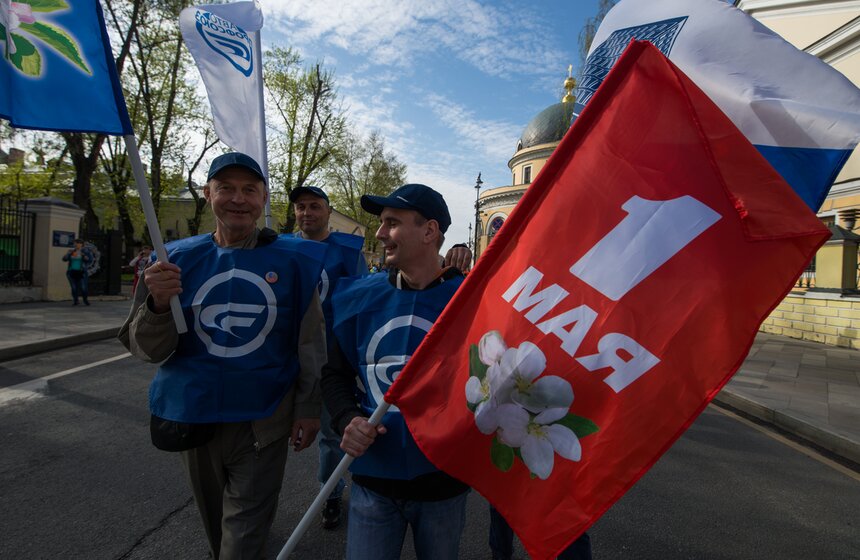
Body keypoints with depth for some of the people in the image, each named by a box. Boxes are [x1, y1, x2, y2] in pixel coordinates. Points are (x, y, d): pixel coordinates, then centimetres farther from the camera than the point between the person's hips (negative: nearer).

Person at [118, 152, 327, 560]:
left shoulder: (293, 260, -8)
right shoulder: (178, 259, -2)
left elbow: (310, 343, -4)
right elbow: (146, 350, -3)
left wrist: (308, 408, -5)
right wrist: (158, 304, -22)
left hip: (263, 421, -3)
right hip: (194, 417, 3)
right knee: (215, 521, 25)